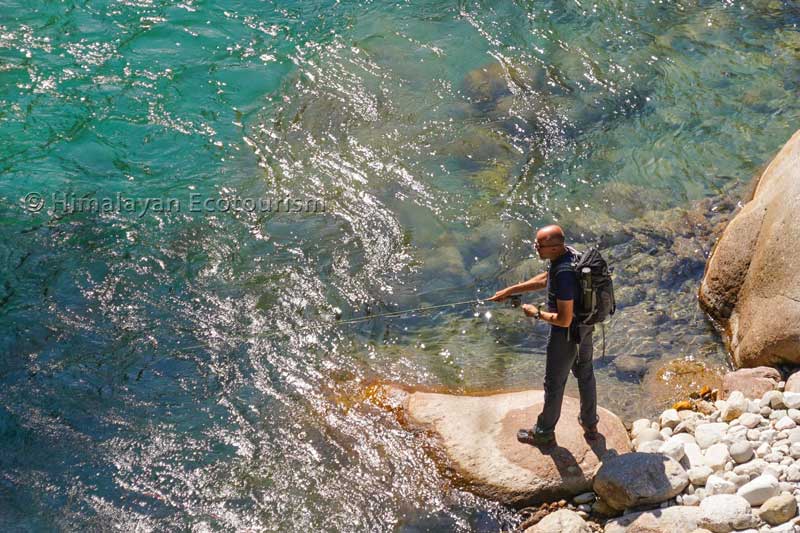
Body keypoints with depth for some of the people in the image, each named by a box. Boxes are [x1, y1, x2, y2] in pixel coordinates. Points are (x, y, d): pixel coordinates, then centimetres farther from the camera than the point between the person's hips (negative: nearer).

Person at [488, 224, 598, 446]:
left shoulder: (564, 274, -36)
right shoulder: (569, 253, -7)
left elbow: (564, 319, -31)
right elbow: (544, 279, 12)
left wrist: (537, 314, -15)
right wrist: (510, 290, 11)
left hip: (567, 334, -9)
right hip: (585, 328, 9)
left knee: (554, 383, 11)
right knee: (585, 375, 24)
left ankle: (544, 432, 31)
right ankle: (590, 425, 43)